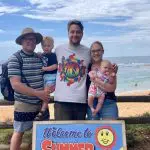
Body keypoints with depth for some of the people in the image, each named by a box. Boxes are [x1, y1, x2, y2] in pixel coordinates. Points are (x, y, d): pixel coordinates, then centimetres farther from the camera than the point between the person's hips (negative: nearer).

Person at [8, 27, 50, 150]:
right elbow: (15, 84, -19)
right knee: (19, 133, 11)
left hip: (42, 104, 5)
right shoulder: (15, 59, -11)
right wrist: (38, 93, -21)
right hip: (24, 105, -5)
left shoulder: (41, 58, 5)